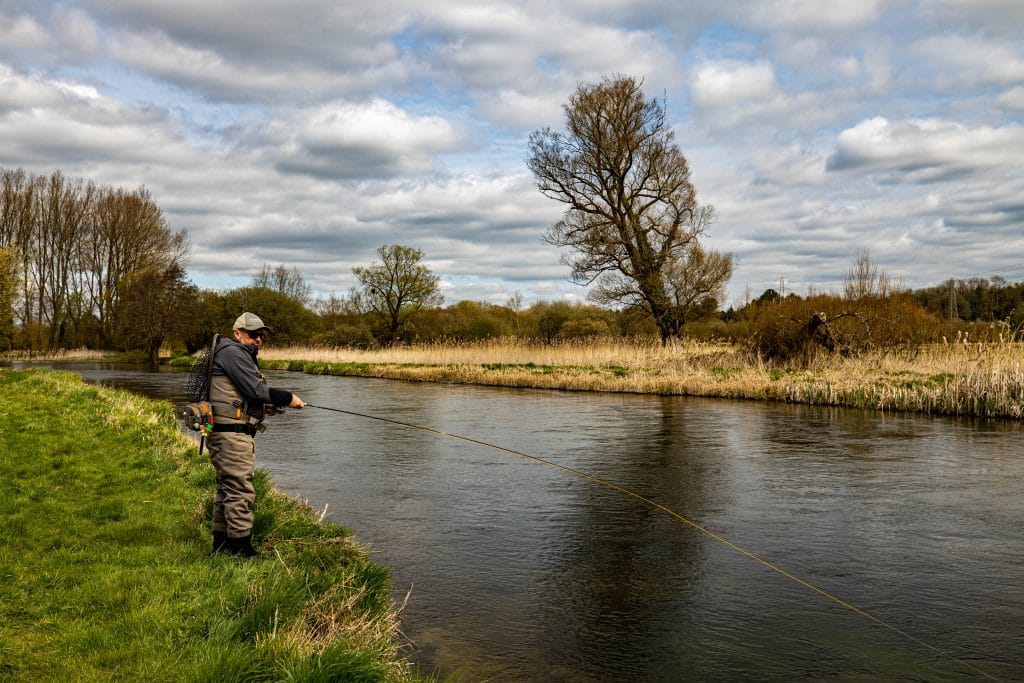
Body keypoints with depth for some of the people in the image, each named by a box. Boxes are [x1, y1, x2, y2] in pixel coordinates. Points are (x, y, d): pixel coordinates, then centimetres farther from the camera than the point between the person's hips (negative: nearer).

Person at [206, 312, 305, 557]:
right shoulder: (232, 352, -11)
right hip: (231, 434, -11)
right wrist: (287, 398, -9)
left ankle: (222, 544, 23)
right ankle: (242, 549, -7)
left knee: (227, 490, 15)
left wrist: (264, 407, 10)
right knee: (241, 492, -10)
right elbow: (256, 389, -18)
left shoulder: (244, 356, 23)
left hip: (237, 434, 11)